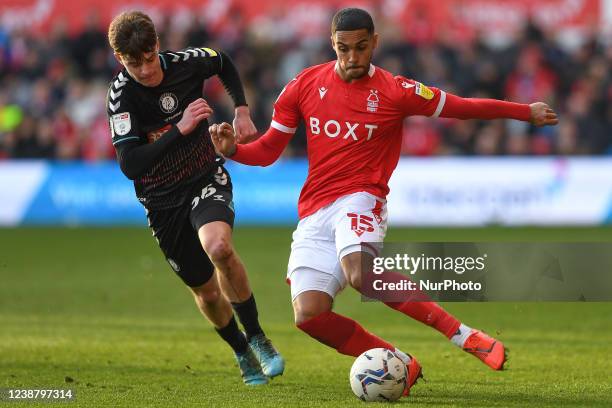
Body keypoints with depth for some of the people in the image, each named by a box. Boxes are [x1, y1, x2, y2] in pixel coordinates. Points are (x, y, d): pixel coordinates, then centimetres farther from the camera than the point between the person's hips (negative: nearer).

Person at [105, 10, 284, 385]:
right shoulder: (122, 94, -20)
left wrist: (242, 111, 4)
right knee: (206, 291, 8)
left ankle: (256, 337, -14)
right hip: (163, 201, 0)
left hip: (207, 179, 0)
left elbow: (225, 64, 15)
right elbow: (130, 165, -29)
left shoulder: (186, 63, -11)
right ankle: (242, 353, 37)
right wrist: (181, 129, -33)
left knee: (218, 246, -32)